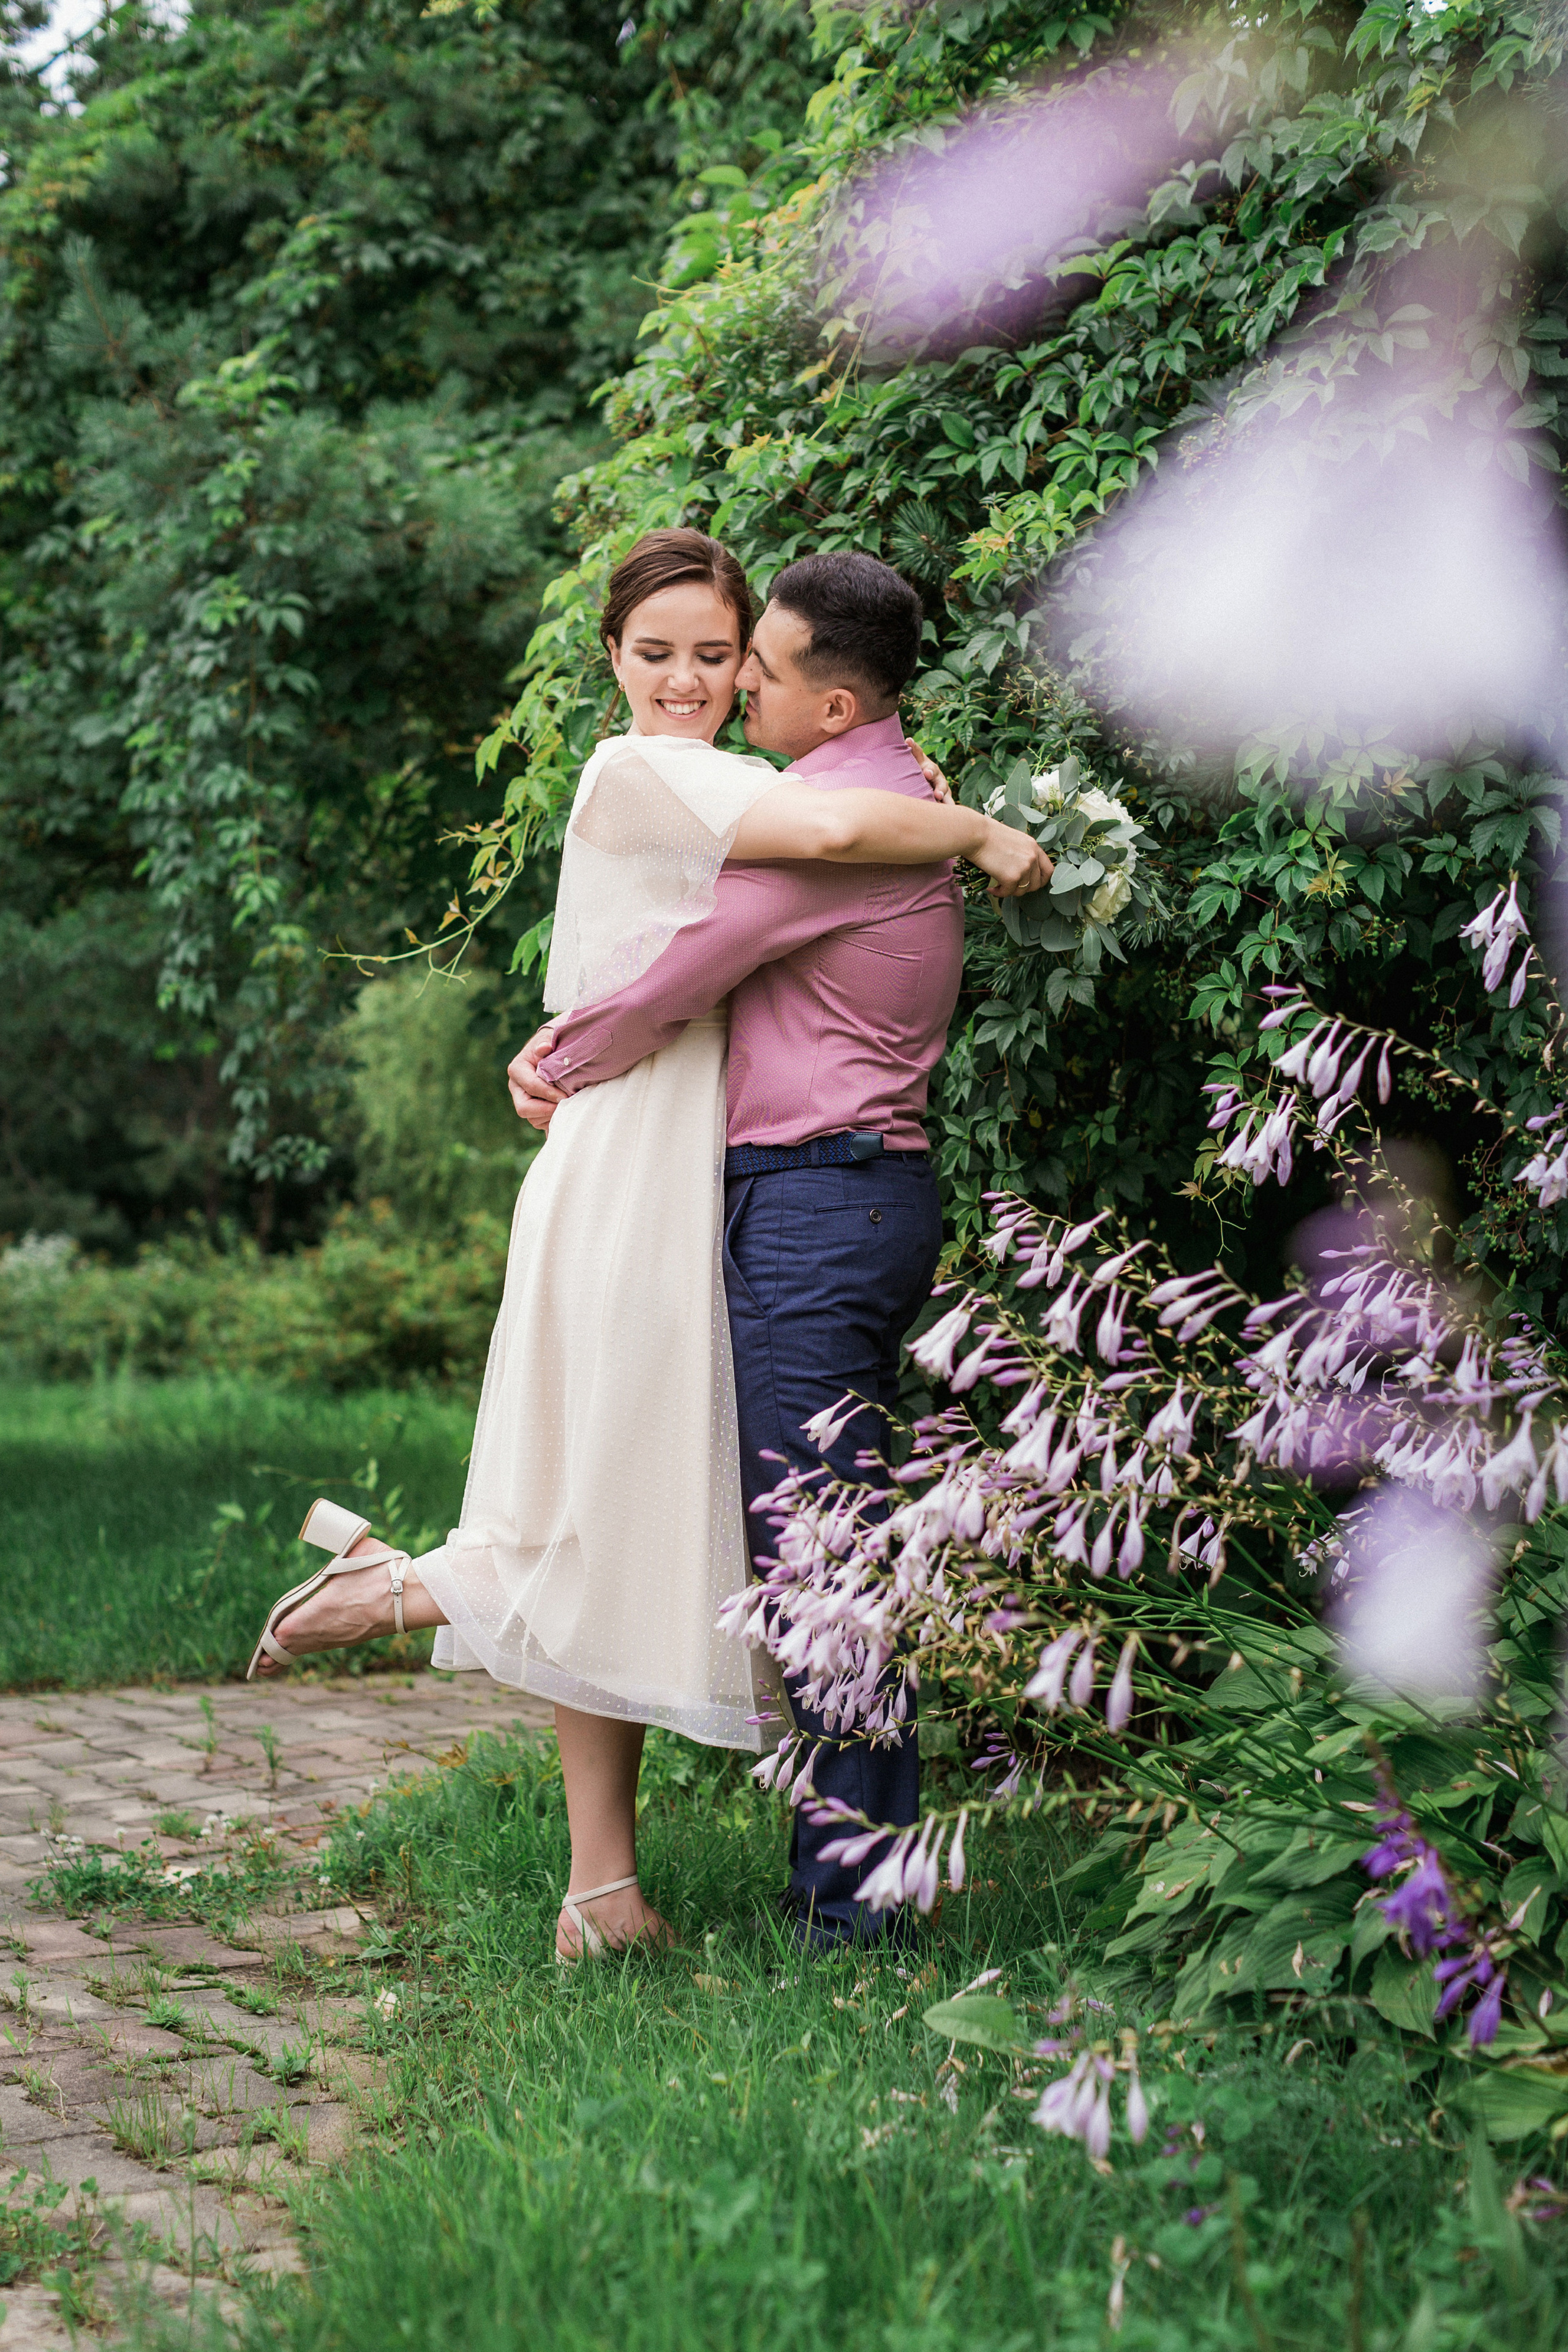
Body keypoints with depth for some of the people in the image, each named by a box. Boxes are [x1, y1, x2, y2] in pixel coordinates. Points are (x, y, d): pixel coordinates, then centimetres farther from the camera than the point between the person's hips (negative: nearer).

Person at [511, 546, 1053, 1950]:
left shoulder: (843, 811, -15)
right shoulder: (894, 798, 18)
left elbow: (681, 978, -10)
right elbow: (711, 951, 26)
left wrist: (560, 1074, 6)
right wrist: (569, 1039, 18)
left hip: (817, 1195, -10)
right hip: (861, 1198, 10)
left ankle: (854, 1894, -3)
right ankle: (872, 1851, 19)